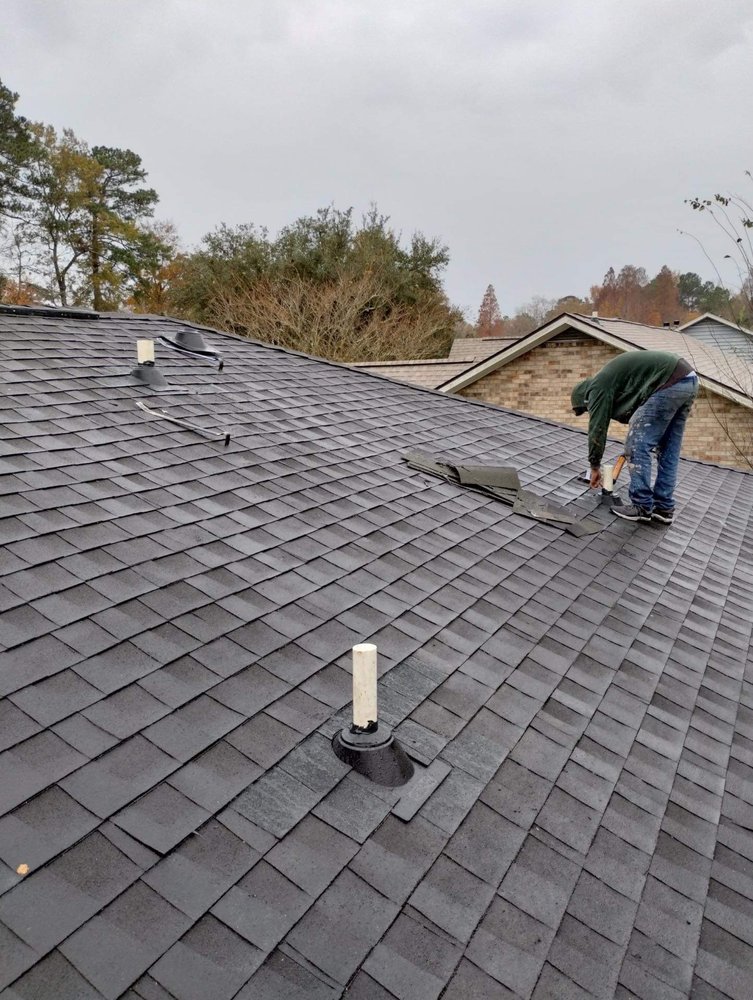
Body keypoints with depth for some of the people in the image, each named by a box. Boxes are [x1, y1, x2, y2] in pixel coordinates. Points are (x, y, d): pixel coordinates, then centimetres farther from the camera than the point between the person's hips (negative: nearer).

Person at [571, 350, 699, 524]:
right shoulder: (609, 380, 28)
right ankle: (664, 507, 17)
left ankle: (642, 507, 1)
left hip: (670, 382, -10)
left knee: (638, 446, -3)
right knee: (668, 451, 14)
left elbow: (597, 428, 0)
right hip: (688, 379, 10)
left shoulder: (598, 386, 0)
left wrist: (595, 466, 11)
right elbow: (630, 415, 33)